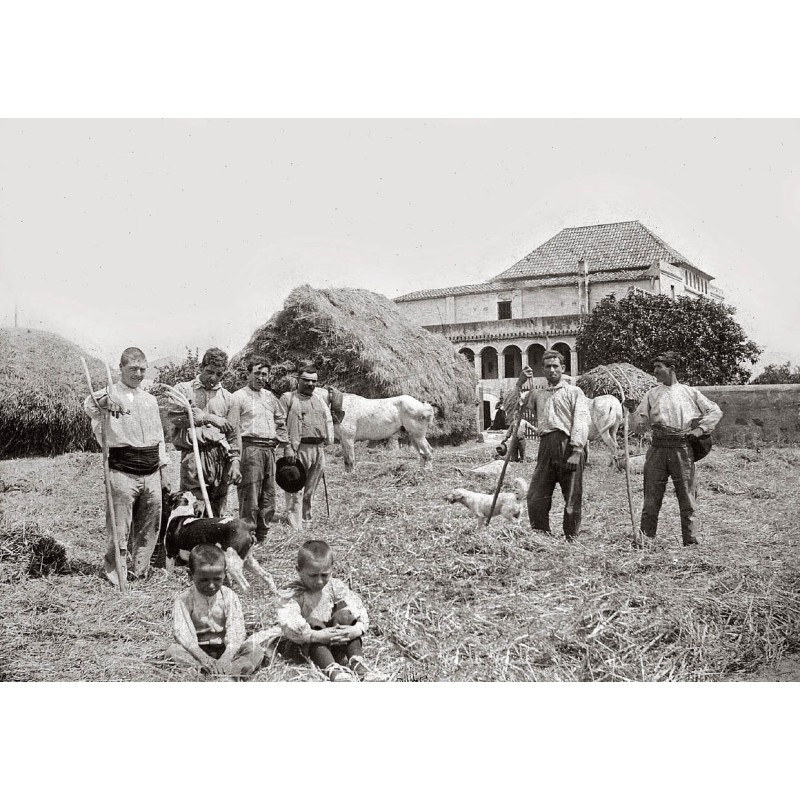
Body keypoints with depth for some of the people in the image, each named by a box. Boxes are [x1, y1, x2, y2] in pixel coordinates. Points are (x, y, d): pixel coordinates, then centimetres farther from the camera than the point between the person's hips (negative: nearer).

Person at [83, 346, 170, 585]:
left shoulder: (150, 399, 16)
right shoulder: (109, 395, -2)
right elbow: (88, 407, -25)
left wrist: (163, 469, 18)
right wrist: (102, 400, -47)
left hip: (151, 474, 5)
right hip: (122, 473, -5)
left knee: (149, 528, 9)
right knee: (120, 529, -1)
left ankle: (139, 573, 22)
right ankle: (115, 577, 11)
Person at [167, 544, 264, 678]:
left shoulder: (229, 596, -3)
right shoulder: (184, 600, -6)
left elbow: (235, 632, -13)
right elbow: (183, 633, -17)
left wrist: (226, 658, -31)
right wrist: (203, 658, -33)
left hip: (224, 650, 1)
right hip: (197, 651, -1)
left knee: (255, 650, -21)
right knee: (173, 651, -30)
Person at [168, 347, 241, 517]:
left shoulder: (227, 397, 19)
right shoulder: (184, 389, 9)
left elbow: (233, 433, 18)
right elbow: (174, 415, -9)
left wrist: (235, 461, 8)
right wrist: (207, 418, -10)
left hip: (221, 457, 4)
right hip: (194, 454, -4)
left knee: (218, 512, 5)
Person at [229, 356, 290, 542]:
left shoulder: (270, 397, 18)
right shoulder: (239, 397, -2)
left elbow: (280, 422, 28)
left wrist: (286, 445, 20)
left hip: (269, 449, 7)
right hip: (250, 448, -7)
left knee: (268, 497, 10)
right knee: (249, 499, -8)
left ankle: (262, 537, 20)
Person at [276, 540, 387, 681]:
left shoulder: (335, 587, -3)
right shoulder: (295, 595, -15)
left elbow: (358, 608, -10)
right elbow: (288, 624, -32)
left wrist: (358, 629, -31)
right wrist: (317, 636, -42)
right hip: (309, 644, -3)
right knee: (312, 623, -32)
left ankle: (357, 663, -30)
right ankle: (332, 669, -48)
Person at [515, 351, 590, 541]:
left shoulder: (574, 392, 11)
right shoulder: (537, 394, 25)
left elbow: (581, 422, -2)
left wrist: (576, 451, -15)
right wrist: (519, 384, 10)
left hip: (568, 445, -4)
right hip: (546, 446, 4)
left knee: (572, 499, -2)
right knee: (535, 497, -3)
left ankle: (571, 539, 6)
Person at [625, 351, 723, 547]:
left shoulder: (689, 392, 11)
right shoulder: (652, 394, 13)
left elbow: (715, 411, 14)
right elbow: (638, 424, 9)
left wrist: (700, 429, 2)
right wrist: (633, 411, -11)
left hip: (682, 447, -1)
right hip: (658, 447, 1)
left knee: (687, 496, 2)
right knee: (651, 497, -1)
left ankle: (691, 540, 9)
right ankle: (645, 538, 2)